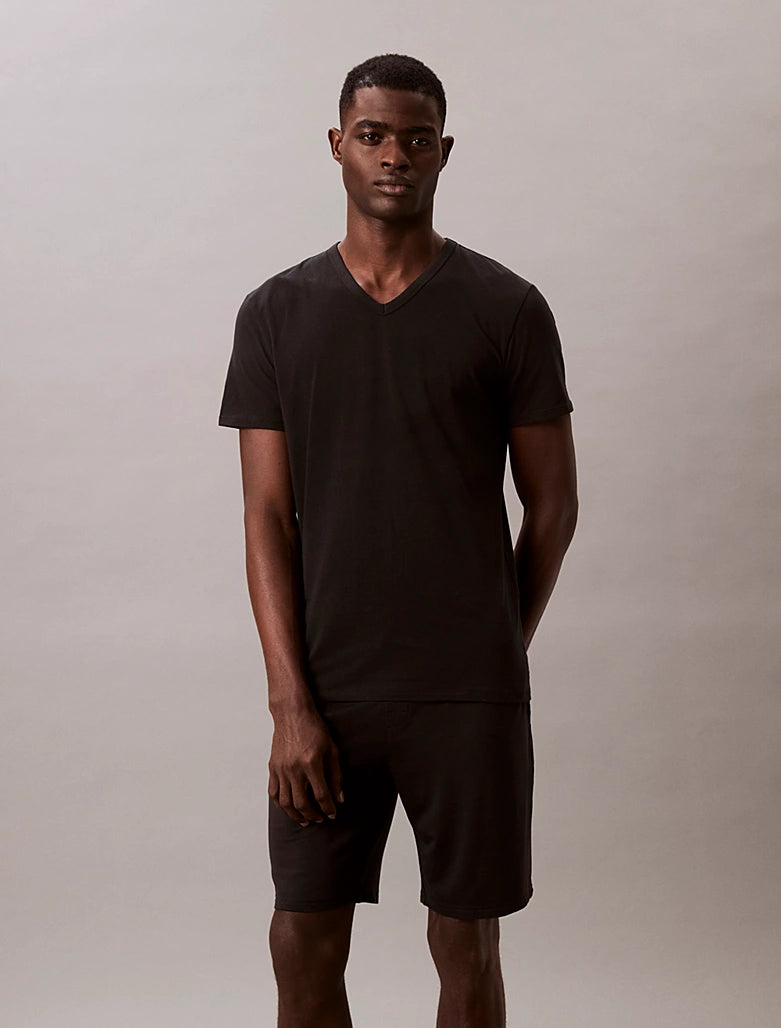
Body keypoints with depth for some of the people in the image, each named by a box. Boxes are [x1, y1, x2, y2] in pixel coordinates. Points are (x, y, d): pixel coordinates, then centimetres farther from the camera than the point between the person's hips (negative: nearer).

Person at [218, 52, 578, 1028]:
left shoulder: (507, 309, -1)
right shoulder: (276, 313, 3)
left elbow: (552, 506, 4)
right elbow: (268, 518, -1)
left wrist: (496, 652, 7)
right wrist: (291, 701, -7)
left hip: (468, 693, -1)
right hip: (328, 690, 1)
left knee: (466, 942, 10)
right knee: (303, 946, 7)